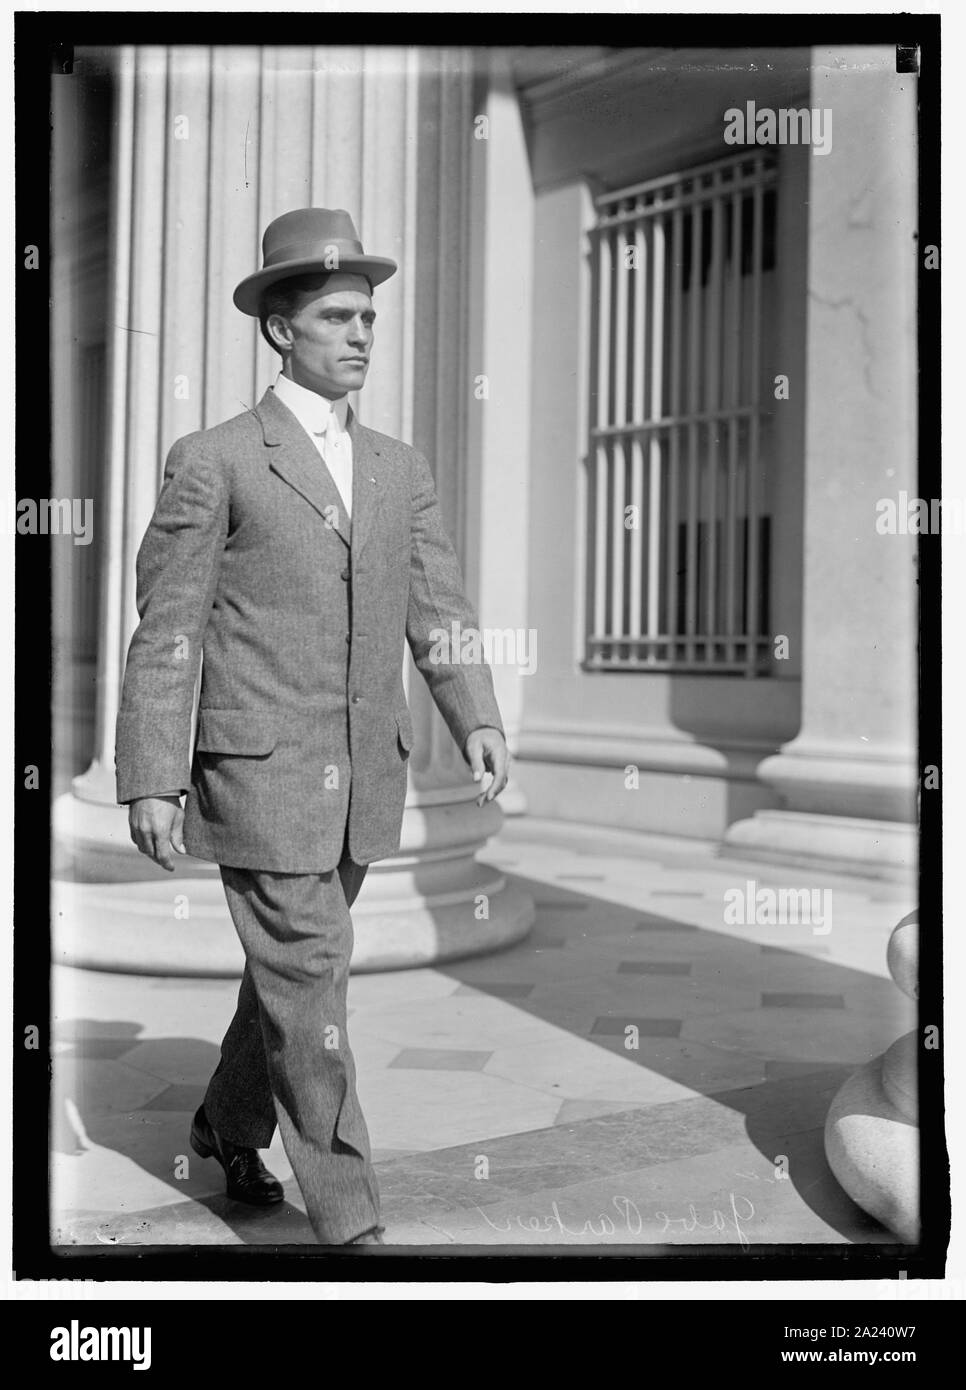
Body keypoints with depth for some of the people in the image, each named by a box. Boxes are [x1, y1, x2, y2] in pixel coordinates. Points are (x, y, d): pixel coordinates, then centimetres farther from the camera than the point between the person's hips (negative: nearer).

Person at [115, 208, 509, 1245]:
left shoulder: (398, 469, 12)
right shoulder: (214, 462, -4)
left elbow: (437, 609, 6)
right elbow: (167, 632, -6)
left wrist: (476, 719, -9)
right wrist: (151, 779, -12)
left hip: (365, 776, 6)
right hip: (261, 771, -6)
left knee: (293, 967, 18)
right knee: (310, 984, -5)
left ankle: (228, 1128, 41)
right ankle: (346, 1222, 5)